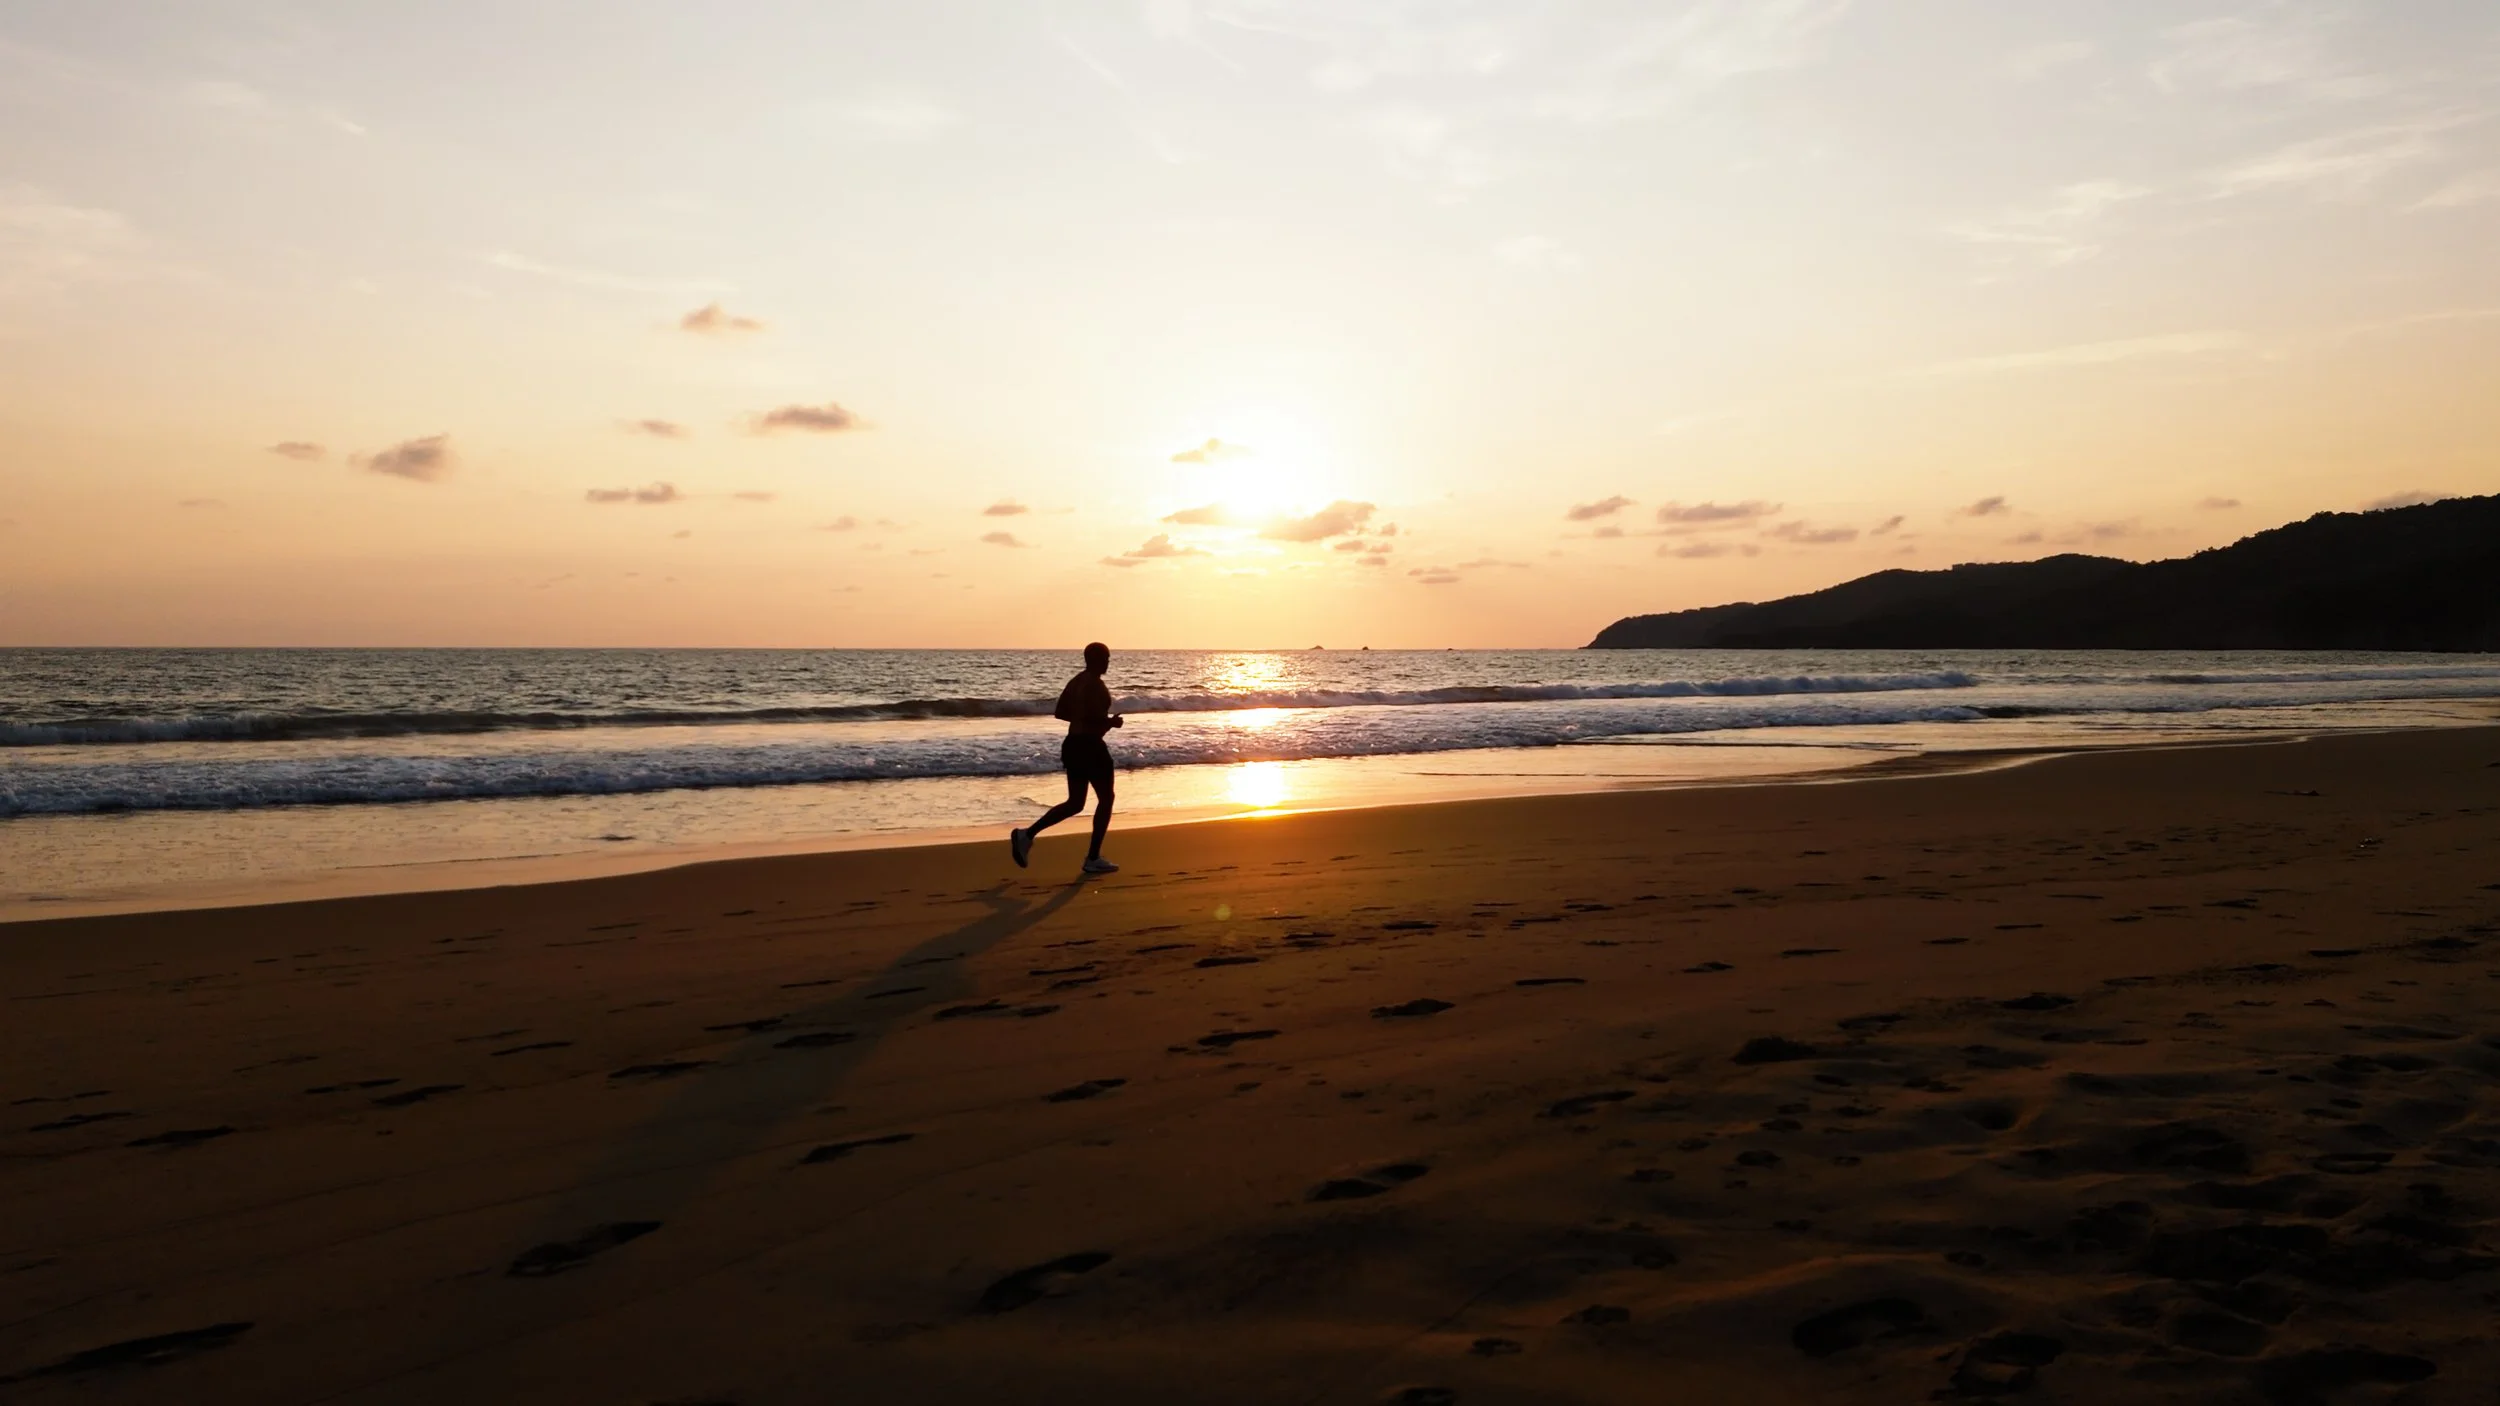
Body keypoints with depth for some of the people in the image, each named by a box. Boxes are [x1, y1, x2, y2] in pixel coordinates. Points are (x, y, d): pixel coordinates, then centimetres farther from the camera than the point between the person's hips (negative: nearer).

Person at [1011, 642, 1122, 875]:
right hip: (1090, 746, -9)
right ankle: (1093, 859, 8)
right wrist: (1112, 722, -7)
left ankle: (1027, 834, 0)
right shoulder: (1096, 685, -15)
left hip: (1072, 745, 9)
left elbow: (1059, 713, 15)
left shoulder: (1076, 681, 12)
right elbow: (1096, 717, -26)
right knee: (1105, 799, 6)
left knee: (1075, 803, 13)